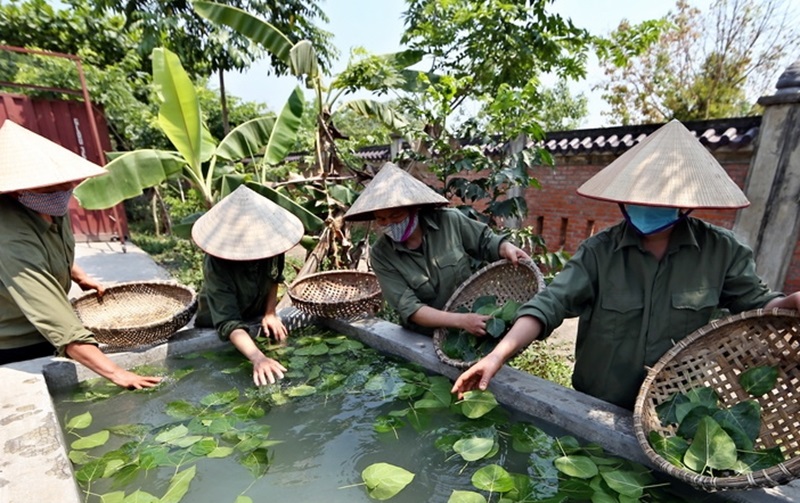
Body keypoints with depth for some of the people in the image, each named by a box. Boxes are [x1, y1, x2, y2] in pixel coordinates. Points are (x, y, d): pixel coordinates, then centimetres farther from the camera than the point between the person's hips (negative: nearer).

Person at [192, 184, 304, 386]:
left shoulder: (268, 239, -28)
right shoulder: (216, 265, -39)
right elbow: (227, 322, -45)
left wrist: (270, 313, -16)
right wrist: (258, 358, -59)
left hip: (257, 316, 3)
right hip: (216, 324, -3)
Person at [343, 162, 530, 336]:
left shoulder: (449, 220, -10)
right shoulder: (381, 255, -11)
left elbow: (485, 242, 6)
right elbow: (408, 308, -17)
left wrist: (507, 248, -16)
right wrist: (460, 320, -27)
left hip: (475, 316, 0)